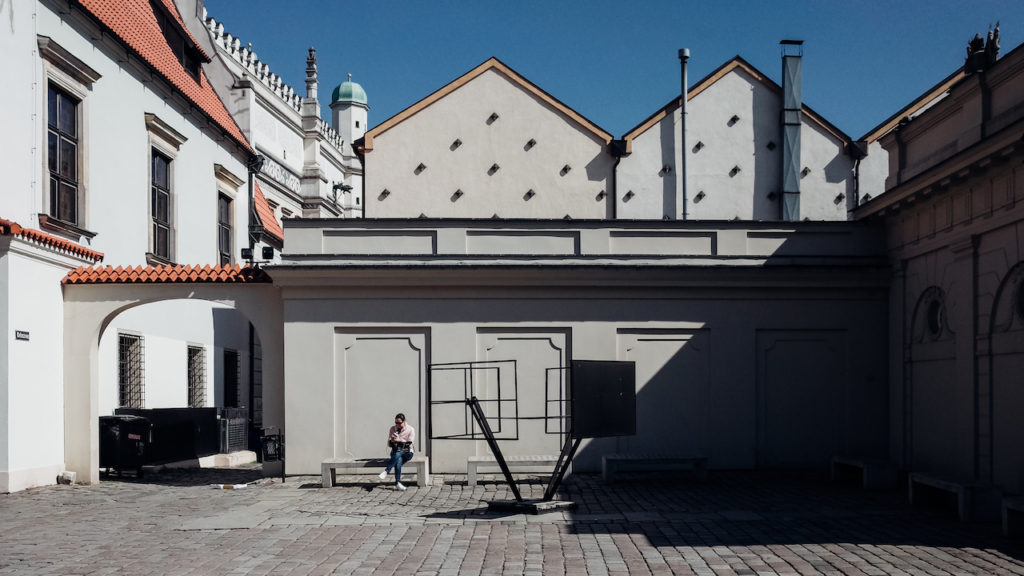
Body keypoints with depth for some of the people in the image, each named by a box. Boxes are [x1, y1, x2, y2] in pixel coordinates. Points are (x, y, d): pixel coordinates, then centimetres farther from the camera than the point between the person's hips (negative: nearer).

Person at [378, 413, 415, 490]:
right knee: (398, 460, -35)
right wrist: (392, 441, -13)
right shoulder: (392, 429, 11)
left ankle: (386, 472, -38)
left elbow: (409, 444, -8)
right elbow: (389, 445, 9)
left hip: (407, 453, -2)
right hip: (395, 453, 2)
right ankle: (398, 483, -43)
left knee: (398, 453, -38)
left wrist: (399, 440, -16)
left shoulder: (410, 430, 1)